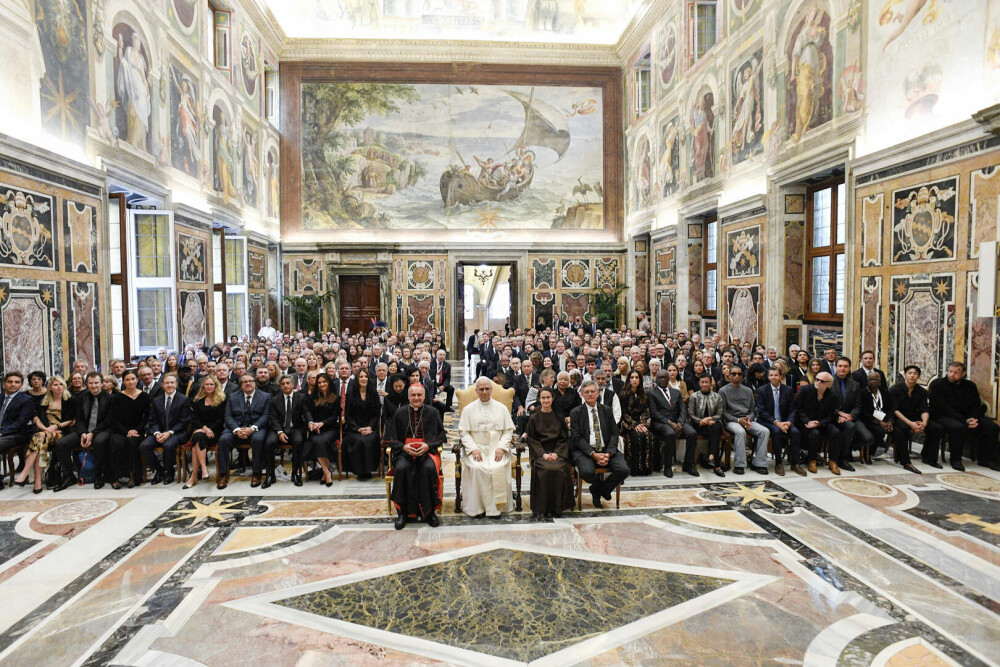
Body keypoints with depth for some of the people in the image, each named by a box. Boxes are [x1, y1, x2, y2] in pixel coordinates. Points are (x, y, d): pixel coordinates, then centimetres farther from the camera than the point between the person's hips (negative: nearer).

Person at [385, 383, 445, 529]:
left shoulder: (432, 413, 7)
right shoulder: (400, 413, 9)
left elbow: (440, 437, 6)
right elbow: (391, 438, 8)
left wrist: (428, 446, -12)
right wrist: (403, 447, -11)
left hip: (427, 450, -1)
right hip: (405, 451, 1)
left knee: (429, 468, -33)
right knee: (402, 468, -32)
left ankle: (430, 511, -17)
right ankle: (402, 512, -18)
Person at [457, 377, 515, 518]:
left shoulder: (501, 408, 13)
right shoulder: (468, 409, 11)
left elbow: (508, 430, 8)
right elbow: (463, 432, 4)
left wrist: (501, 447, -8)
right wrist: (473, 448, -11)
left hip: (497, 448, 0)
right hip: (476, 447, 0)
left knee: (498, 468, -30)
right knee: (477, 468, -31)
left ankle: (496, 506, -17)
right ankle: (478, 506, -20)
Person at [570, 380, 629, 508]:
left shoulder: (607, 410, 13)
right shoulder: (576, 412, 3)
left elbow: (614, 434, 7)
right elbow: (577, 438, -5)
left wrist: (608, 453, -11)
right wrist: (594, 454, -17)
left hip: (606, 450, 3)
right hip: (585, 450, -3)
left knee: (623, 470, -22)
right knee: (587, 471, -33)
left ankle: (596, 490, 6)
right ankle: (602, 487, 6)